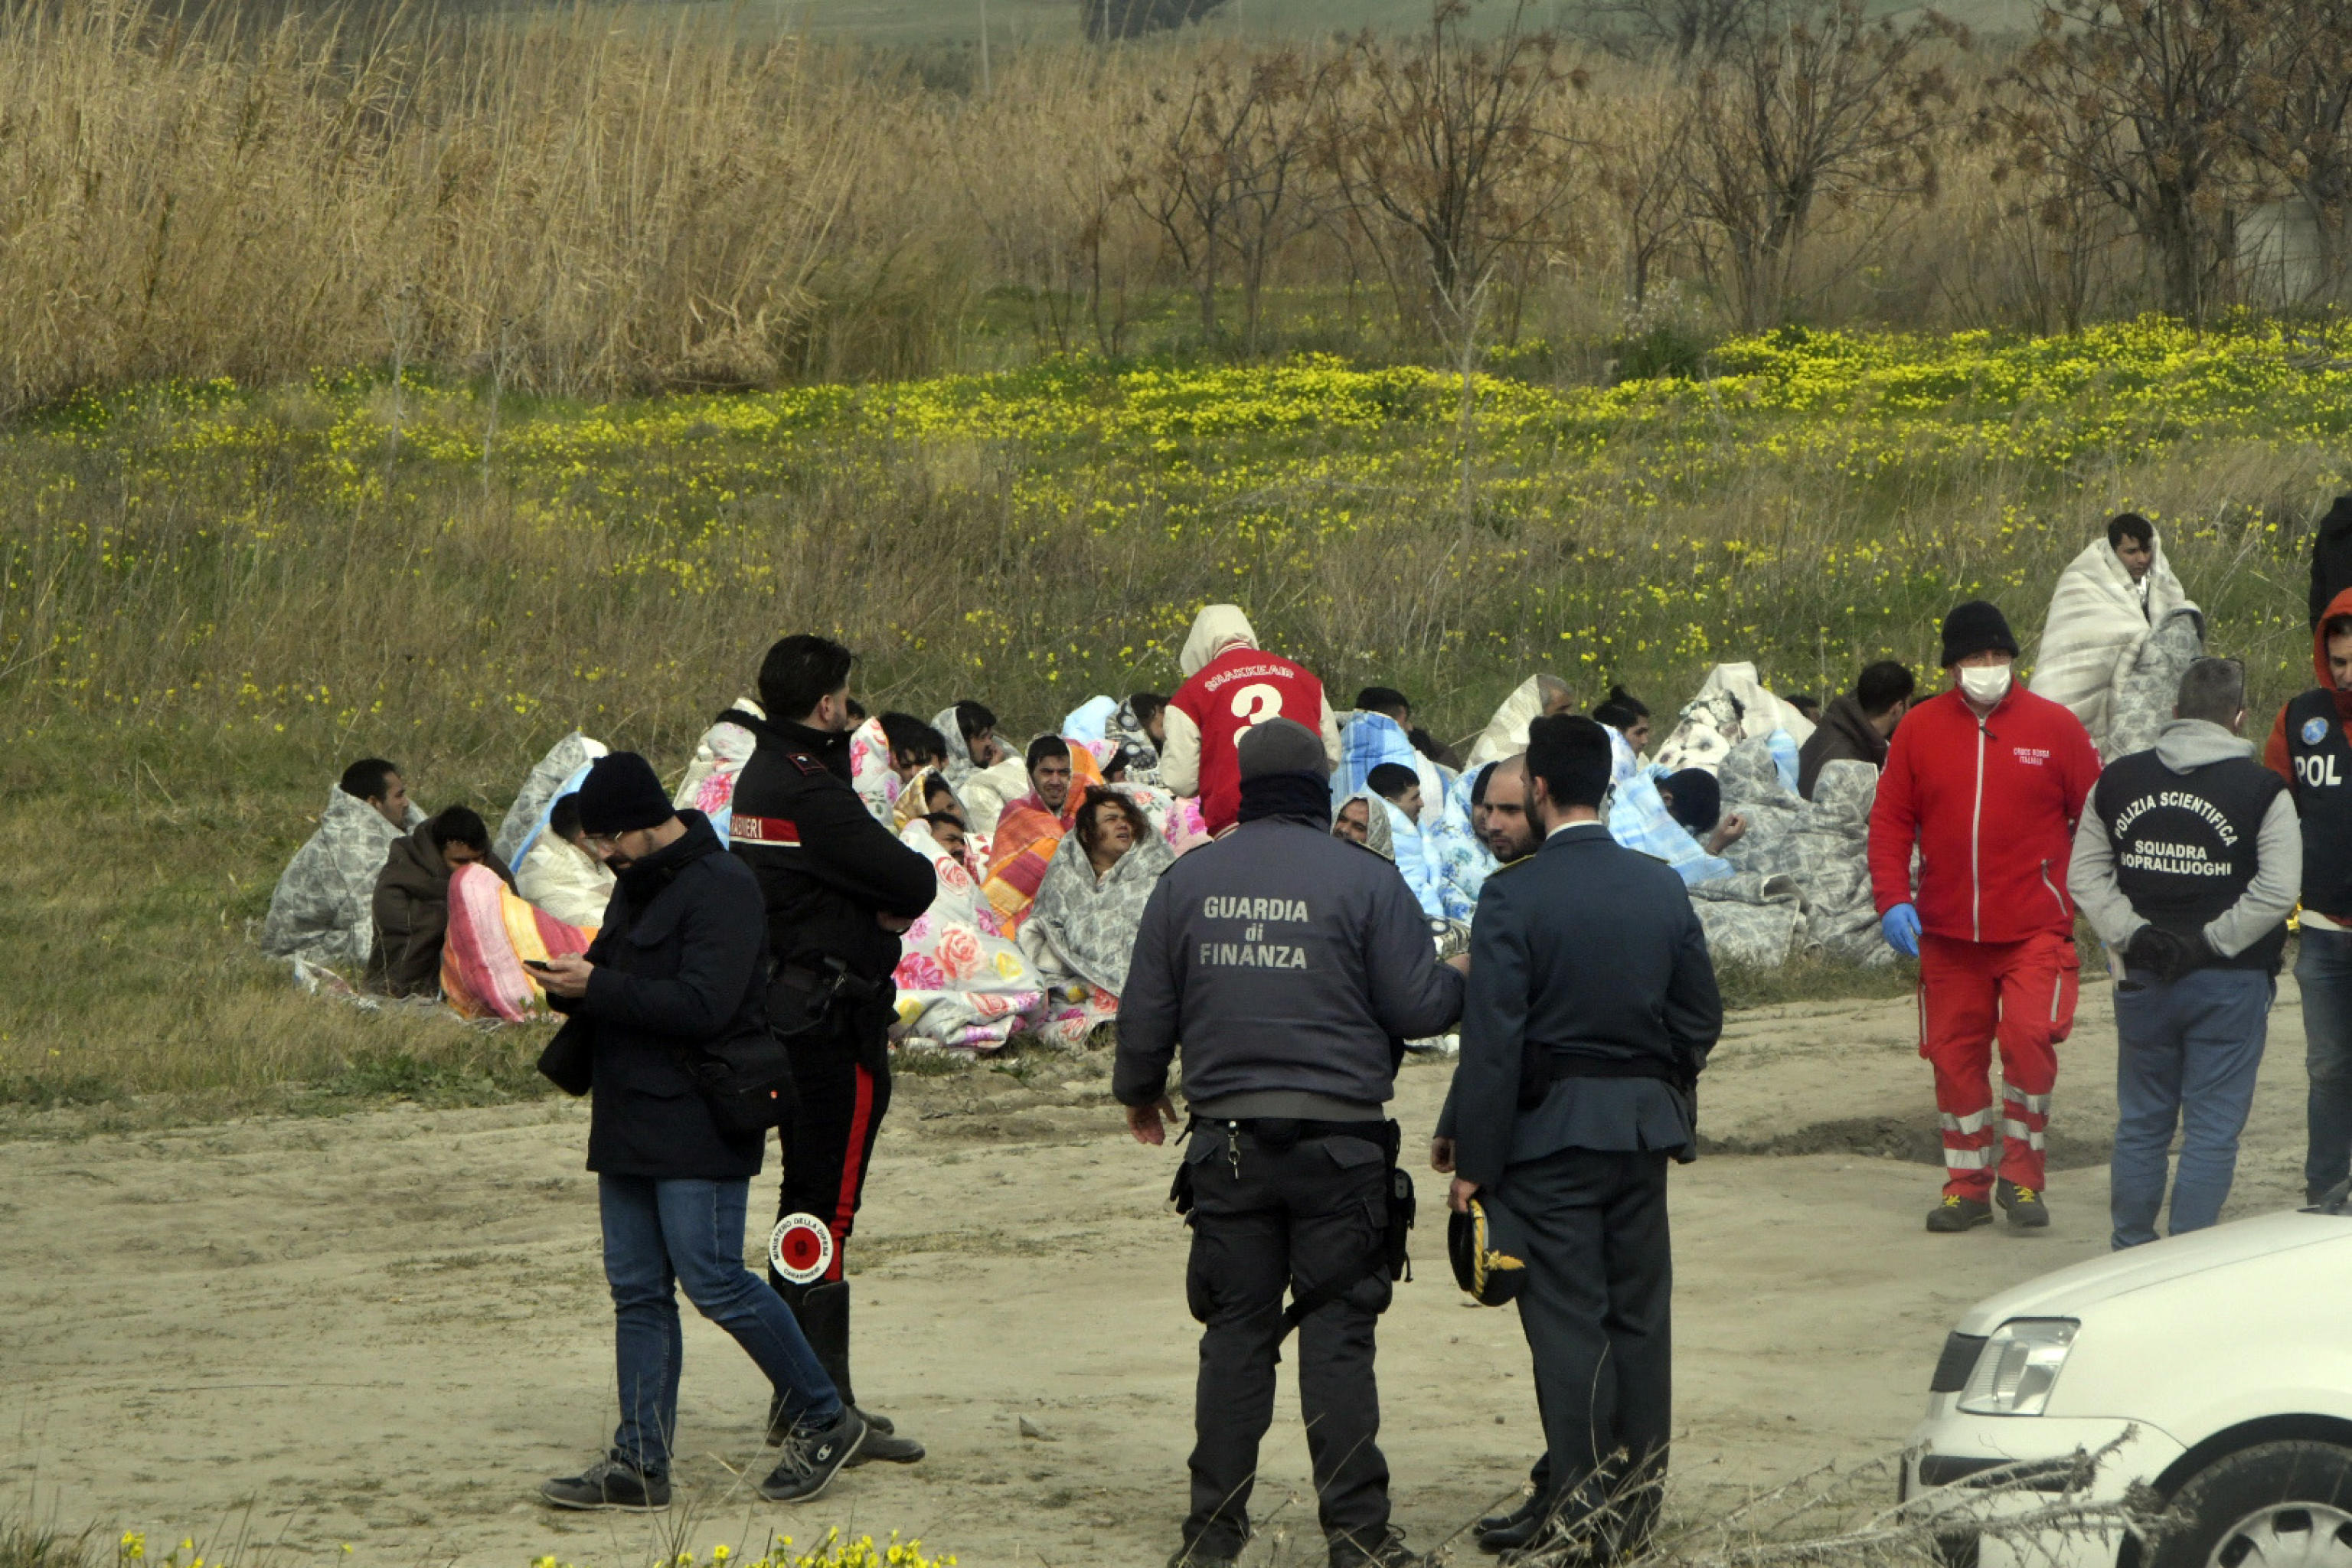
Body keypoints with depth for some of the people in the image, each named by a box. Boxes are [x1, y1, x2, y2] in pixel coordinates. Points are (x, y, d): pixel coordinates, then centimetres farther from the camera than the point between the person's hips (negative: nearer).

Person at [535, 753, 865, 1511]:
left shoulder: (720, 887, -14)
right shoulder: (638, 886, 17)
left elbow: (703, 1006, -23)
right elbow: (618, 983, 22)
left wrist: (596, 987, -22)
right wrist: (569, 985, -1)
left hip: (698, 1127, -9)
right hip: (629, 1123, 9)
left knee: (713, 1279, -10)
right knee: (637, 1291, 7)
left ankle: (825, 1421, 5)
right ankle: (639, 1463, 8)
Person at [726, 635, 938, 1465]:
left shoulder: (760, 776, 13)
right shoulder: (811, 793, -19)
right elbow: (915, 884, -18)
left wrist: (886, 902, -3)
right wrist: (899, 897, 1)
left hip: (785, 1012, 10)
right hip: (835, 1022, -10)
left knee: (806, 1201, 15)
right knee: (829, 1207, -8)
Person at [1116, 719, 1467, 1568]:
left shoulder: (1188, 880, 5)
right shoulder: (1362, 879, -5)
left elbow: (1145, 1011, 11)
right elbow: (1416, 1005, -6)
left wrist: (1139, 1091, 29)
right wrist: (1463, 984, 17)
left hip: (1226, 1142, 3)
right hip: (1337, 1141, -3)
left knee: (1235, 1332, 9)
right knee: (1337, 1333, 0)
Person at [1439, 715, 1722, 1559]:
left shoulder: (1514, 893, -13)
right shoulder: (1663, 887, 3)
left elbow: (1492, 1037, -15)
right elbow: (1701, 1017, 9)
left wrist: (1474, 1161, -12)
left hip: (1551, 1131, -5)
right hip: (1645, 1128, 5)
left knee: (1566, 1314, -2)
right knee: (1639, 1308, 11)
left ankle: (1576, 1500, -3)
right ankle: (1636, 1495, 17)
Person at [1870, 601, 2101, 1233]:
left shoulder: (2054, 727, 1)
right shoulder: (1919, 730, 4)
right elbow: (1890, 820, 5)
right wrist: (1892, 899, -7)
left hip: (2033, 926, -2)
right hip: (1947, 931, 2)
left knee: (2029, 1039, -17)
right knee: (1955, 1054, 6)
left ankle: (2022, 1175, 0)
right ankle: (1966, 1184, 19)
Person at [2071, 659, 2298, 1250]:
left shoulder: (2118, 781, 4)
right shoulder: (2260, 790, -9)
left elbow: (2085, 876, 5)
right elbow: (2276, 891, -15)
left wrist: (2132, 934, -1)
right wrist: (2210, 942, -9)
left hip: (2145, 980, 4)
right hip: (2230, 988, -4)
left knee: (2141, 1123, 15)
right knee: (2213, 1129, 2)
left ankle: (2131, 1252, 20)